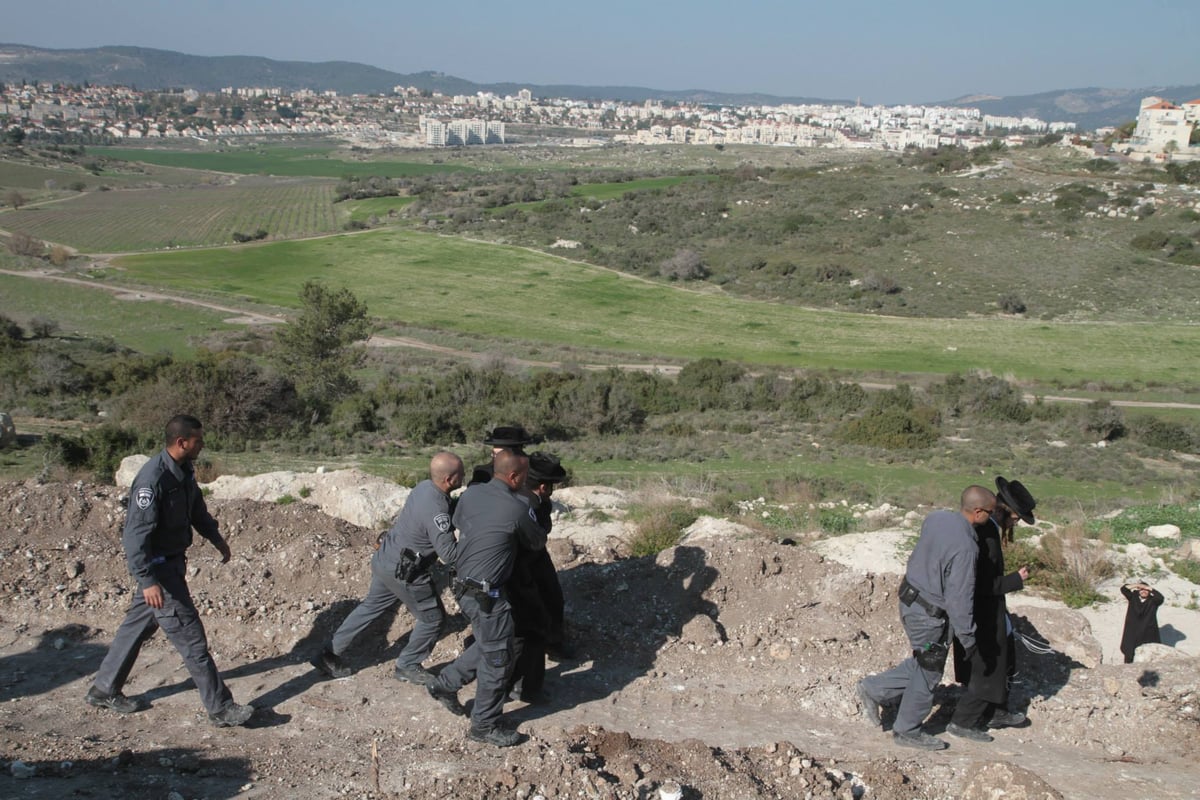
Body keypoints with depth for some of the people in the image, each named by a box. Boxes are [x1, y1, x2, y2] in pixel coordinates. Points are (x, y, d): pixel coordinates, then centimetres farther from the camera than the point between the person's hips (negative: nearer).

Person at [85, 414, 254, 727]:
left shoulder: (184, 471, 3)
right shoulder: (153, 478, -26)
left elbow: (197, 509, 22)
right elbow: (136, 533, -28)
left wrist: (216, 538, 17)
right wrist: (147, 581, -30)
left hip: (173, 561, 10)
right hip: (158, 567, -9)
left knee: (138, 625, 20)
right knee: (190, 636, -5)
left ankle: (103, 689, 35)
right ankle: (220, 709, 1)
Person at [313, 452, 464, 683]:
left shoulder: (423, 487, -5)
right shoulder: (435, 510, -31)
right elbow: (449, 554, -28)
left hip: (384, 560, 9)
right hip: (404, 574, -9)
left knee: (371, 607, 24)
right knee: (433, 618, 10)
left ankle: (330, 654, 30)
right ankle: (407, 666, 25)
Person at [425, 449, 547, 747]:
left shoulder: (471, 493, 0)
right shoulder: (518, 509, -19)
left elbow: (457, 522, 19)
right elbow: (538, 542, -1)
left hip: (465, 585, 8)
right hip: (487, 595, -8)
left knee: (489, 645, 26)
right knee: (497, 658, 5)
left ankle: (445, 684, 31)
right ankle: (485, 726, 16)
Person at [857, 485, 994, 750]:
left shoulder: (936, 518, -6)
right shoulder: (965, 547, -29)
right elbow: (959, 599, -24)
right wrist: (968, 638, -13)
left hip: (910, 597, 8)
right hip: (929, 616, -8)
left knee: (923, 664, 25)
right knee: (928, 674, 12)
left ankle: (874, 689, 29)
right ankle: (907, 731, 28)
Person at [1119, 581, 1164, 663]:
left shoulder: (1152, 601, -2)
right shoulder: (1133, 597, 3)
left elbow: (1160, 597, -22)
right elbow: (1123, 589, -6)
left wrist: (1148, 588, -21)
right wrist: (1136, 585, -16)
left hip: (1148, 634, -1)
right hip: (1132, 632, 2)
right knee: (1129, 654, 7)